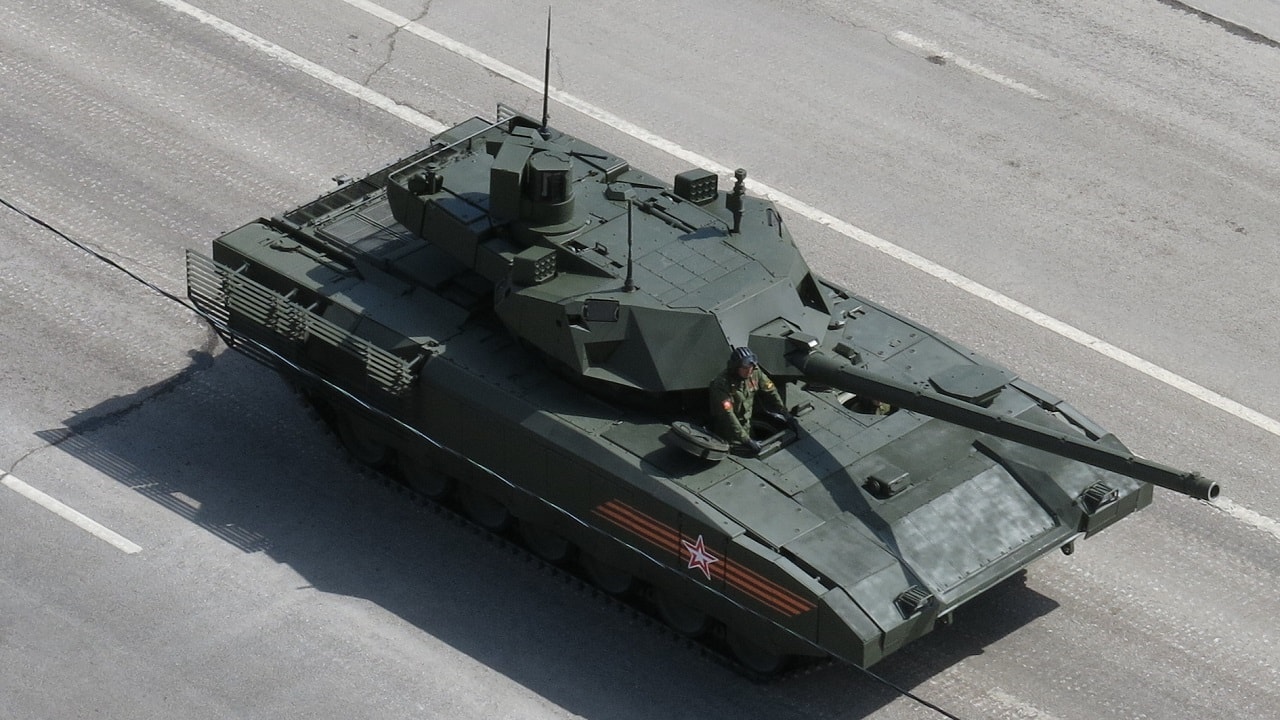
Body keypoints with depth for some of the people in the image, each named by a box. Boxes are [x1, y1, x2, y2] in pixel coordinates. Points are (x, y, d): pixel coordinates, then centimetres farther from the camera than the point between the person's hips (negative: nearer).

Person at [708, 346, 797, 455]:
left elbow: (771, 392, 1)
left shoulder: (755, 372, -14)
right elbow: (727, 415, -35)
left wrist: (786, 415, -1)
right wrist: (745, 440, -38)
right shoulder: (722, 383, -32)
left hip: (746, 426, 6)